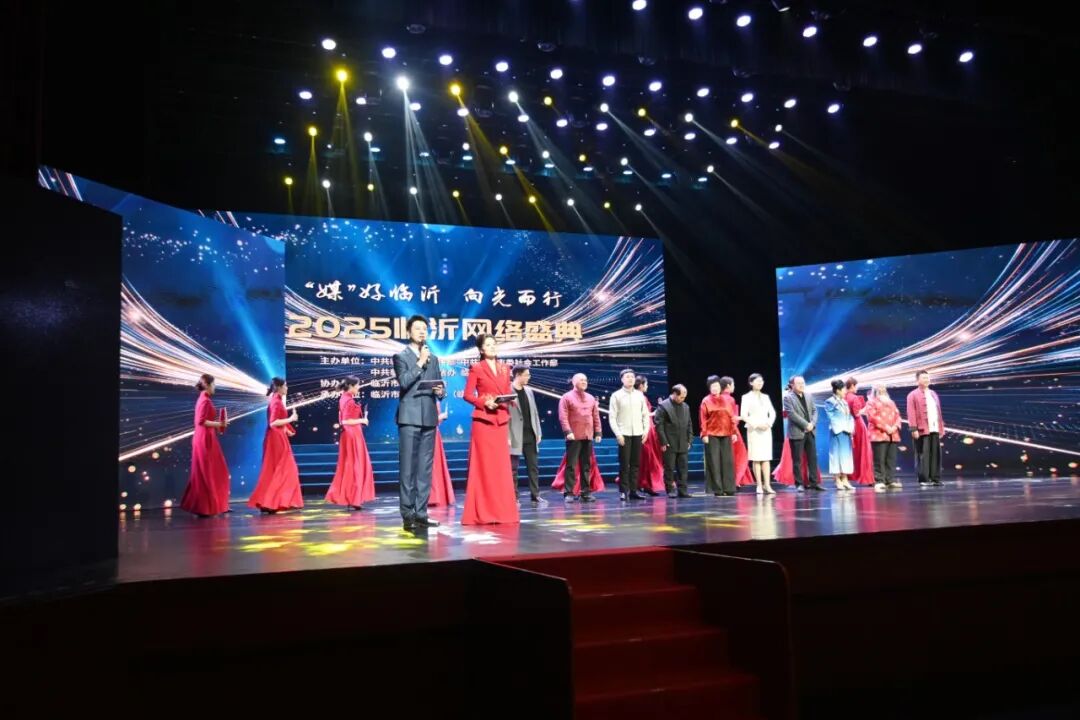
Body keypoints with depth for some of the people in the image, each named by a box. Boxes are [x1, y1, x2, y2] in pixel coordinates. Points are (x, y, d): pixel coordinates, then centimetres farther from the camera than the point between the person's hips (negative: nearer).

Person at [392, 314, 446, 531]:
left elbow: (440, 386, 18)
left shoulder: (433, 358, 18)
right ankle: (408, 515, -2)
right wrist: (420, 363, -10)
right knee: (408, 468, -5)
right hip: (410, 417, -5)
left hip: (429, 418, 5)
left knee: (425, 468, 5)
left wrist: (441, 391, -4)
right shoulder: (401, 356, 3)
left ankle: (421, 513, 9)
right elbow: (404, 382, -13)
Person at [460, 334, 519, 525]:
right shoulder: (476, 369, 0)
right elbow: (467, 395, -4)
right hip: (483, 421, -5)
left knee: (501, 466, 5)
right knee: (483, 466, -4)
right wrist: (484, 402, -18)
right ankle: (482, 512, 0)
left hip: (501, 422, 5)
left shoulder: (505, 369, 15)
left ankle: (501, 510, 11)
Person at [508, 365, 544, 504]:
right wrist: (507, 437, -15)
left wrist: (538, 432, 10)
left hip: (530, 435, 6)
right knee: (514, 468, 1)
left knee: (533, 467, 7)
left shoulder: (529, 391, 12)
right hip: (516, 437, -6)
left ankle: (535, 495, 12)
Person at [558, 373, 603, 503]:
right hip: (574, 436, -5)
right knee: (571, 465, -5)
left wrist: (598, 432, 8)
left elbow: (596, 416, 16)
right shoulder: (567, 398, 0)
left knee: (586, 465, 8)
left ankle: (586, 492, 13)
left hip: (588, 436, 5)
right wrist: (568, 431, -19)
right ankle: (568, 493, -1)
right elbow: (563, 416, -9)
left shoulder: (591, 398, 17)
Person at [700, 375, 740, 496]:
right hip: (712, 435, -3)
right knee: (714, 462, -3)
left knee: (728, 461, 3)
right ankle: (717, 489, 1)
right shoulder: (706, 401, 1)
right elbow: (703, 419, -2)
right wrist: (704, 434, -9)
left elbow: (732, 416, 12)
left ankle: (729, 488, 8)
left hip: (726, 434, 3)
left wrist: (734, 432, 7)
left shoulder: (728, 400, 11)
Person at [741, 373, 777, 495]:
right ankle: (759, 485, -1)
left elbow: (773, 412, 12)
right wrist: (757, 425, -15)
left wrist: (769, 423, -7)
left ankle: (767, 485, 1)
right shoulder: (747, 397, -1)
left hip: (766, 430, 4)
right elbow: (743, 415, -8)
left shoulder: (765, 397, 13)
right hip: (754, 430, -4)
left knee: (766, 458, 1)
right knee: (756, 458, -4)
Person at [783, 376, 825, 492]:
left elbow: (814, 410, 10)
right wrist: (806, 425, -16)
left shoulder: (808, 396, 14)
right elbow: (792, 414, -14)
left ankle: (814, 482, 11)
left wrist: (812, 423, -7)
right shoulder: (788, 397, -5)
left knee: (813, 458, 5)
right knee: (797, 460, -2)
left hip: (810, 432, 6)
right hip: (797, 432, -6)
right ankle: (799, 484, 4)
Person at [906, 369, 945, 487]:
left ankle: (935, 478, 13)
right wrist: (914, 429, -17)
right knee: (923, 455, -6)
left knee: (935, 454, 7)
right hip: (922, 430, -7)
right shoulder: (913, 395, -1)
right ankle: (923, 479, -4)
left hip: (935, 429, 7)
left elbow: (938, 412, 21)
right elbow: (911, 414, -9)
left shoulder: (933, 394, 21)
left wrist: (941, 428, 15)